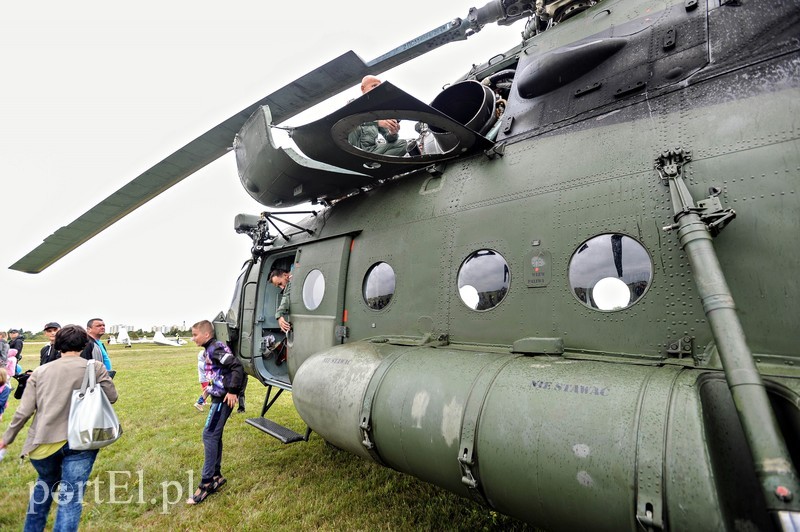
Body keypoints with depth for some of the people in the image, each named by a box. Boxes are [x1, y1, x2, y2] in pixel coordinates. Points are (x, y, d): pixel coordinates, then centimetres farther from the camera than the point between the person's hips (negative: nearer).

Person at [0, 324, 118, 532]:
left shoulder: (40, 371, 4)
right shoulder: (95, 368, -4)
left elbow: (23, 411, 4)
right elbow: (112, 397, 3)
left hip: (42, 442, 4)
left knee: (45, 484, 32)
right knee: (71, 497, 4)